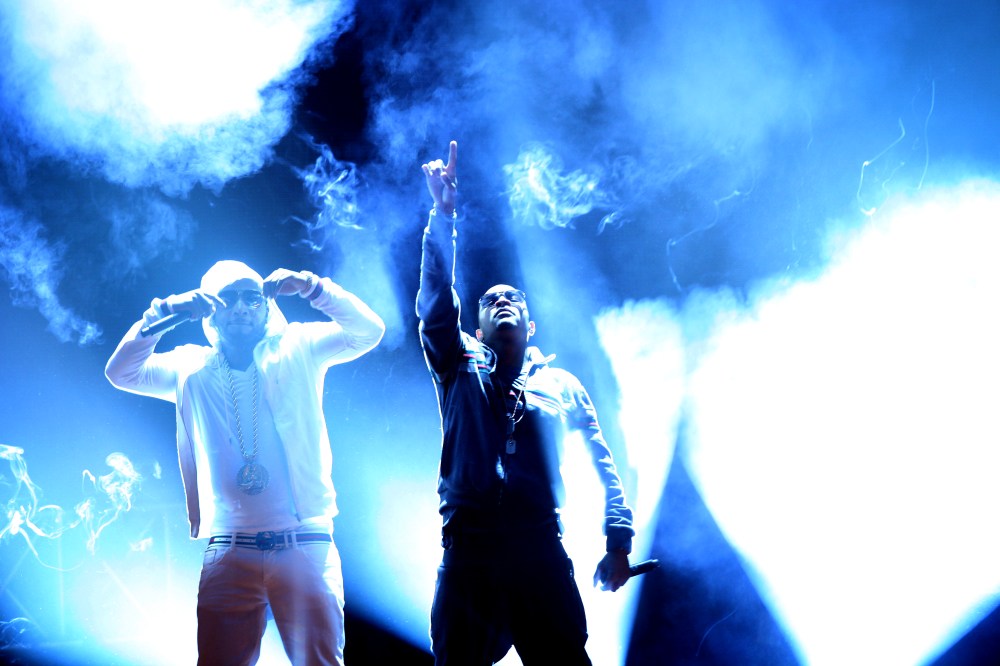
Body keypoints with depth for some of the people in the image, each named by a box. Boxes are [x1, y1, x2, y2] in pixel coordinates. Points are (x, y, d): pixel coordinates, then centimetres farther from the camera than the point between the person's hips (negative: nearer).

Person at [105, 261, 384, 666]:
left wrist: (311, 287, -14)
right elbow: (120, 373, 5)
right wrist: (162, 314, -8)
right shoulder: (191, 368, 12)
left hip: (304, 546, -2)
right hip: (229, 554, 2)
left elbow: (368, 331, -2)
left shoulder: (297, 351, 7)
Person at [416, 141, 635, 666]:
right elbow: (436, 298, 1)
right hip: (468, 556, 0)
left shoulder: (562, 384, 17)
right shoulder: (461, 369, 15)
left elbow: (605, 464, 15)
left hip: (541, 555, 0)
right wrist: (443, 213, -9)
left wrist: (619, 540, 4)